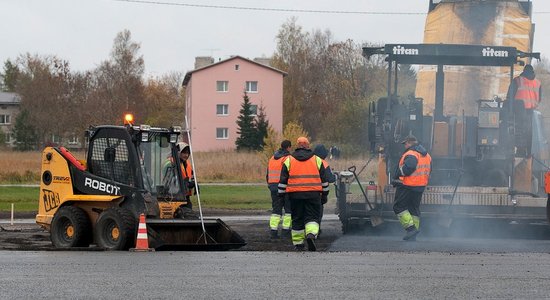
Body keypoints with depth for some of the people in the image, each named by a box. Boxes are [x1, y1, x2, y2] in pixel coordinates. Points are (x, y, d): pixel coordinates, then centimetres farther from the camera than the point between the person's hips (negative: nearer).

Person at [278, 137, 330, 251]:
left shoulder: (289, 160, 7)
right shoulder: (317, 160, 9)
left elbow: (283, 180, 7)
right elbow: (323, 179, 13)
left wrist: (281, 194, 13)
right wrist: (325, 192, 22)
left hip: (295, 194, 0)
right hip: (313, 194, 0)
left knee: (297, 219, 8)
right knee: (312, 217, 1)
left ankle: (298, 243, 11)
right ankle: (311, 234, -26)